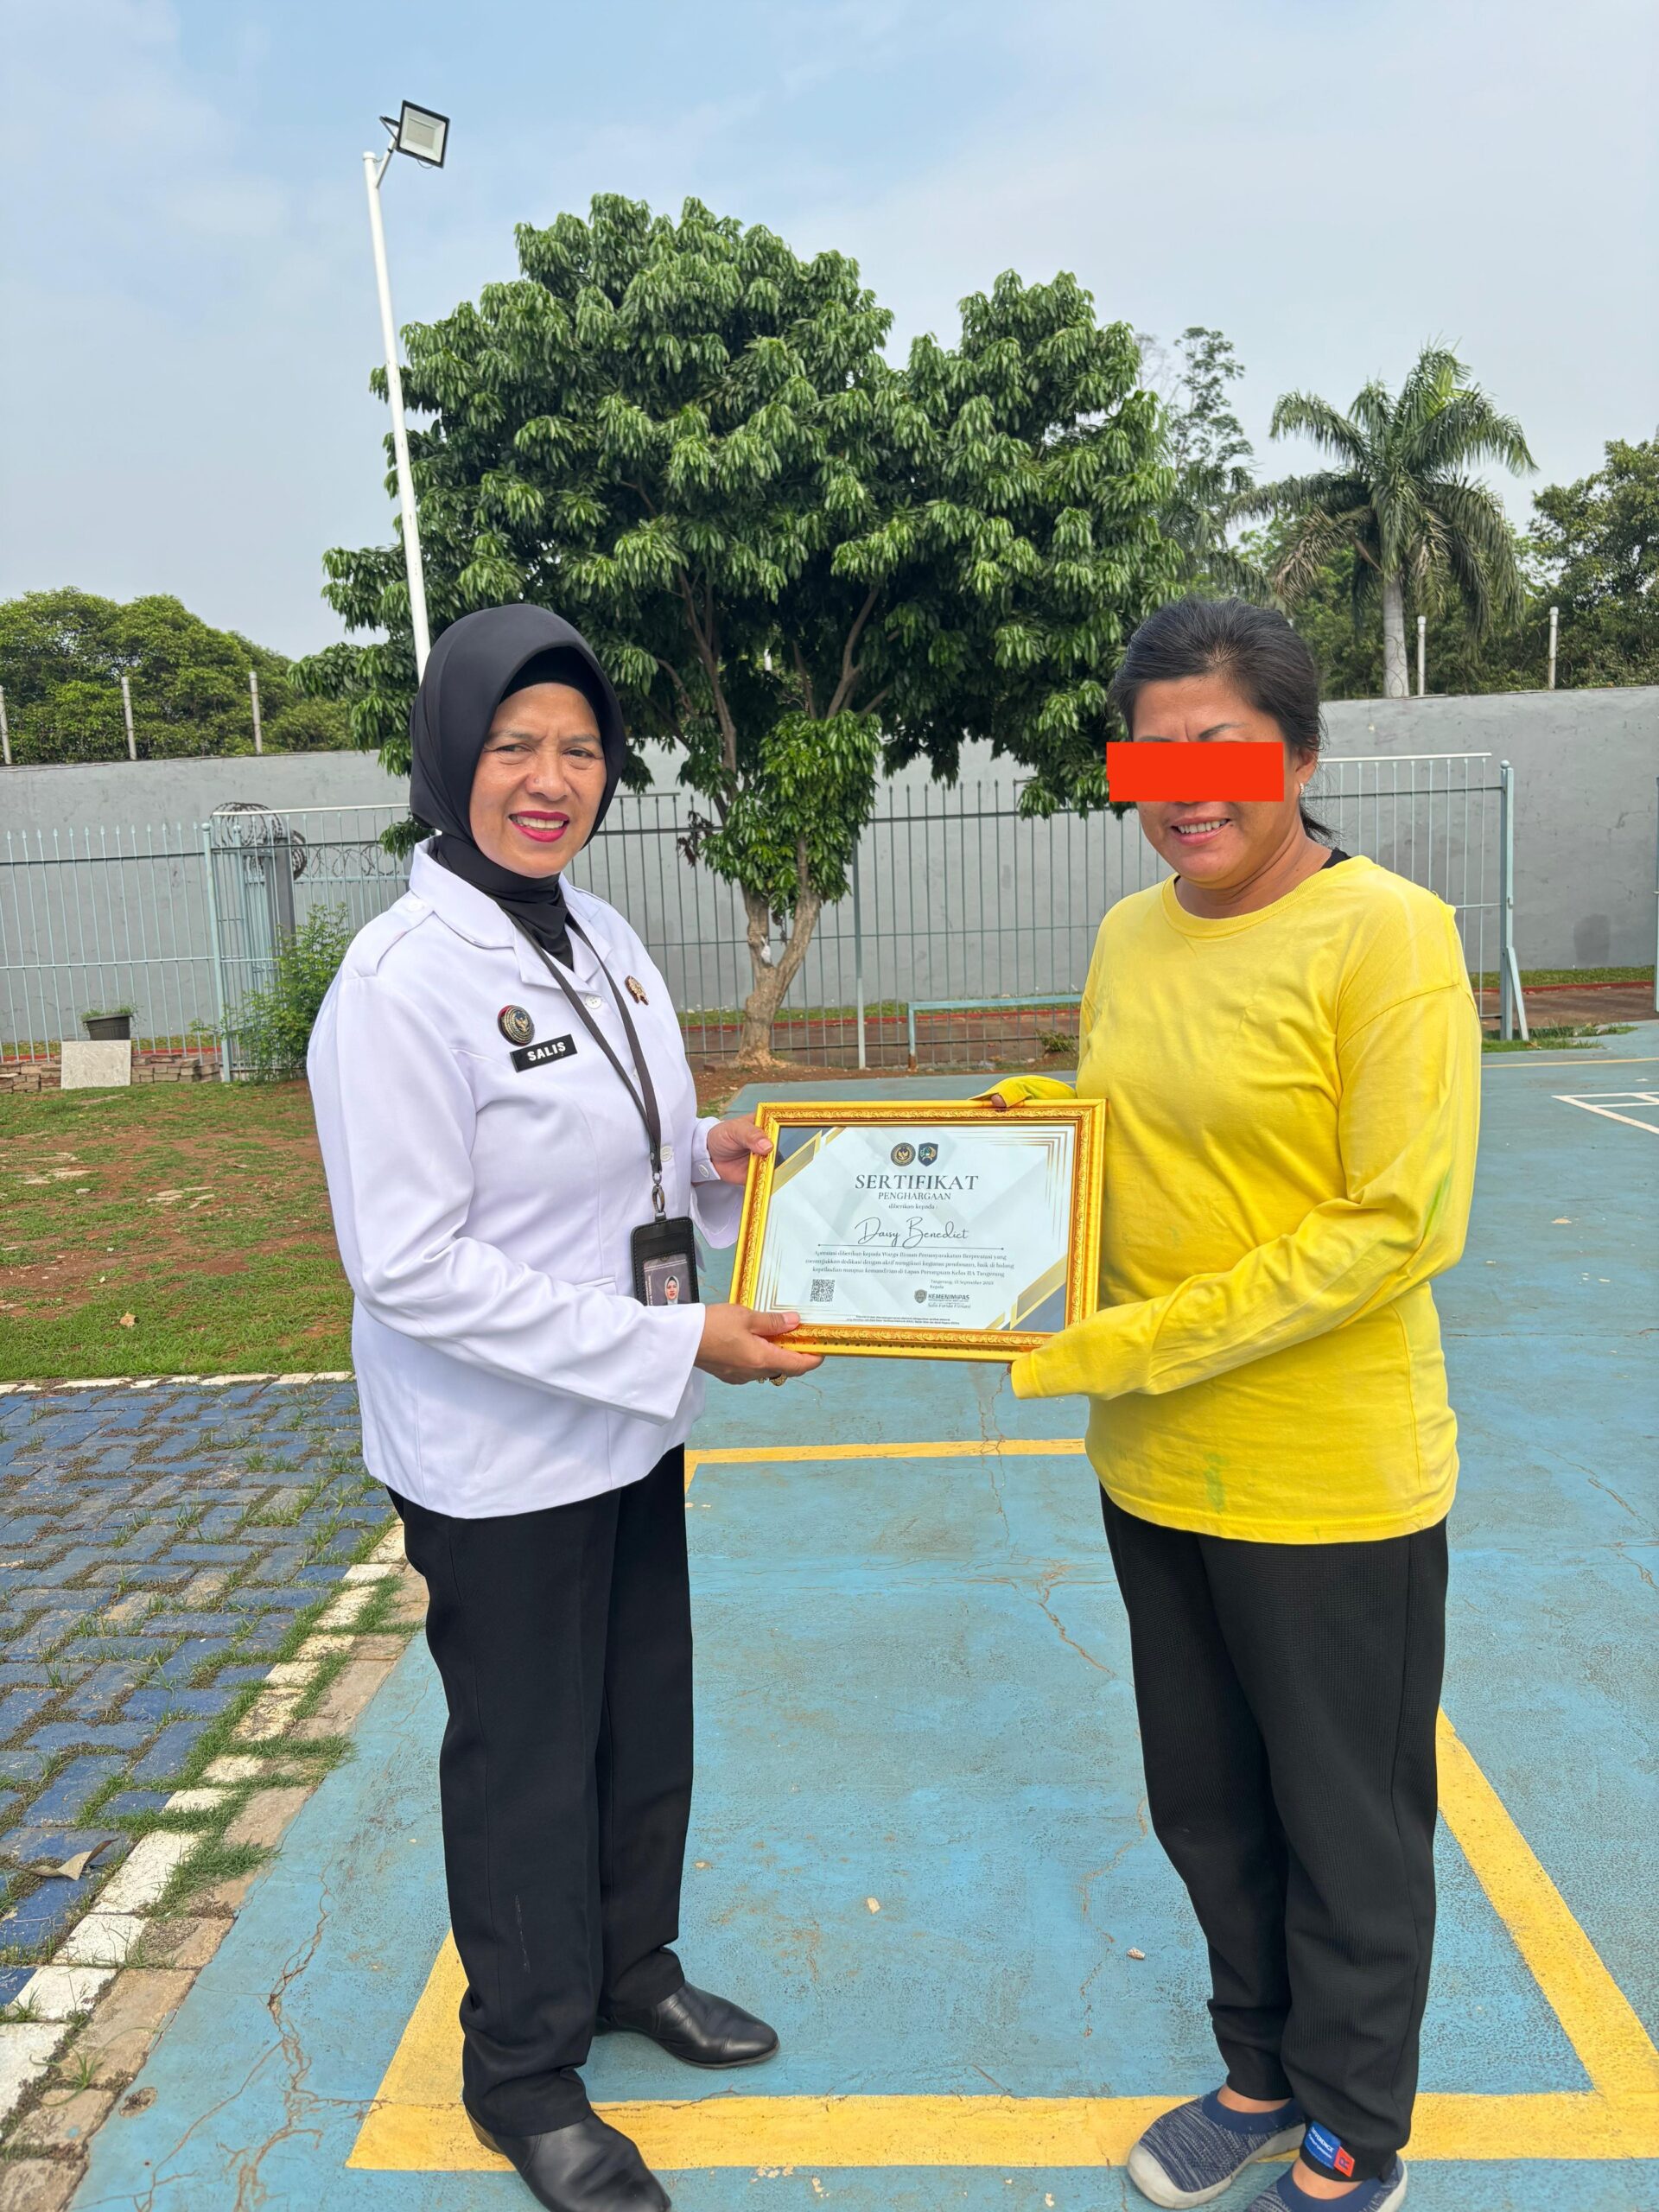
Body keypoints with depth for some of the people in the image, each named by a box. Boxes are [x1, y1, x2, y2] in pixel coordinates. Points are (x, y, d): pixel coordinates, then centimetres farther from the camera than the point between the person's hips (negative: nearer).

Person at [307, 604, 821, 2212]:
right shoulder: (403, 977, -21)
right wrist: (678, 1341, -24)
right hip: (499, 1459, -7)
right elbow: (407, 1266, -24)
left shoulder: (601, 938, 3)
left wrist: (712, 1161, -6)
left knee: (648, 1725, 22)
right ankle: (522, 2074, 39)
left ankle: (634, 1968, 49)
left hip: (630, 1429, 7)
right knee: (528, 1763, 13)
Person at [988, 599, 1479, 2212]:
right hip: (1151, 1470, 6)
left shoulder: (1385, 935, -16)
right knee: (1205, 1804, 22)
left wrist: (1137, 1343, -23)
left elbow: (1403, 1226, -21)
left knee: (1349, 1832, 15)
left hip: (1330, 1485, -6)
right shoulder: (1126, 937, 5)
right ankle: (1263, 2077, 48)